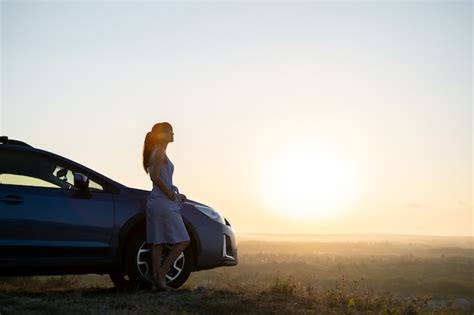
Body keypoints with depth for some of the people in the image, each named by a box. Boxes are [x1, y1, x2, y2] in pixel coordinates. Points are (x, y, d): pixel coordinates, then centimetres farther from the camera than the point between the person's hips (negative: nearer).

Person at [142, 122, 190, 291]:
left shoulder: (158, 153, 20)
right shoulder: (160, 152, -10)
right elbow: (155, 176, -21)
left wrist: (175, 194, 17)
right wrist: (170, 194, -14)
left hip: (156, 202, 10)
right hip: (163, 203, -10)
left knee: (158, 243, 7)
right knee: (183, 240, -7)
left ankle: (158, 280, 7)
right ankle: (160, 275, -7)